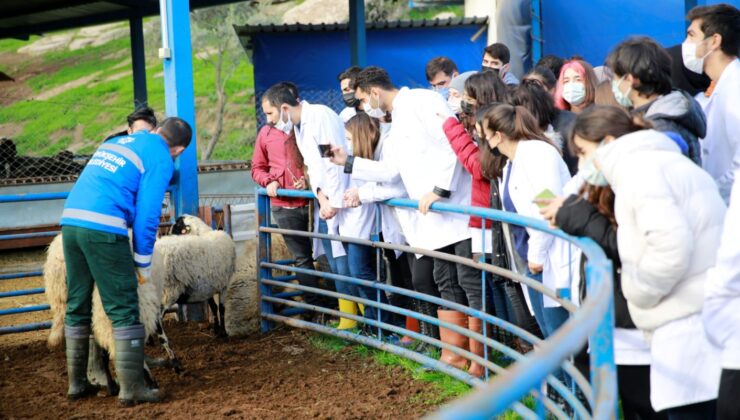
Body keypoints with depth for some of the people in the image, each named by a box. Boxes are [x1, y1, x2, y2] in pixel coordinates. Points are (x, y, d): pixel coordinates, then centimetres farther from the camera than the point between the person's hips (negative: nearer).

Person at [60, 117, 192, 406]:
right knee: (123, 309, -1)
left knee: (77, 306, 15)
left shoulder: (115, 141, 24)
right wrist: (143, 263, 6)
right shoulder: (161, 159, 2)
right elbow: (147, 213, -3)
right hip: (104, 229, -7)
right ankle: (131, 388, 0)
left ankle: (76, 382, 23)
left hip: (70, 220, 7)